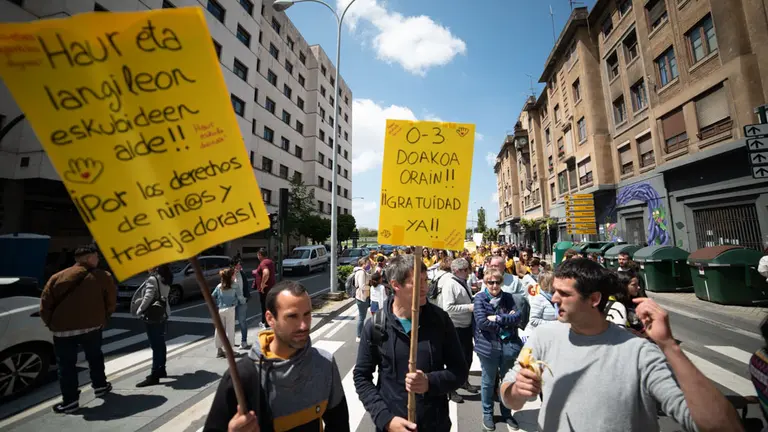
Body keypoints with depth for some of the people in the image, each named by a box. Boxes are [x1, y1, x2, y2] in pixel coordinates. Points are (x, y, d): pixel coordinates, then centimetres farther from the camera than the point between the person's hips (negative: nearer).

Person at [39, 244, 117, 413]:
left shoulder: (57, 277, 2)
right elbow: (111, 302, -2)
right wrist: (102, 320, 14)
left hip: (63, 329, 1)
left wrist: (52, 324, 15)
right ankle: (100, 386, 32)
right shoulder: (103, 276, -4)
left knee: (66, 365, 10)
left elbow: (45, 304, 2)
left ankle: (70, 401, 14)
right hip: (91, 326, 0)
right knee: (95, 356, 21)